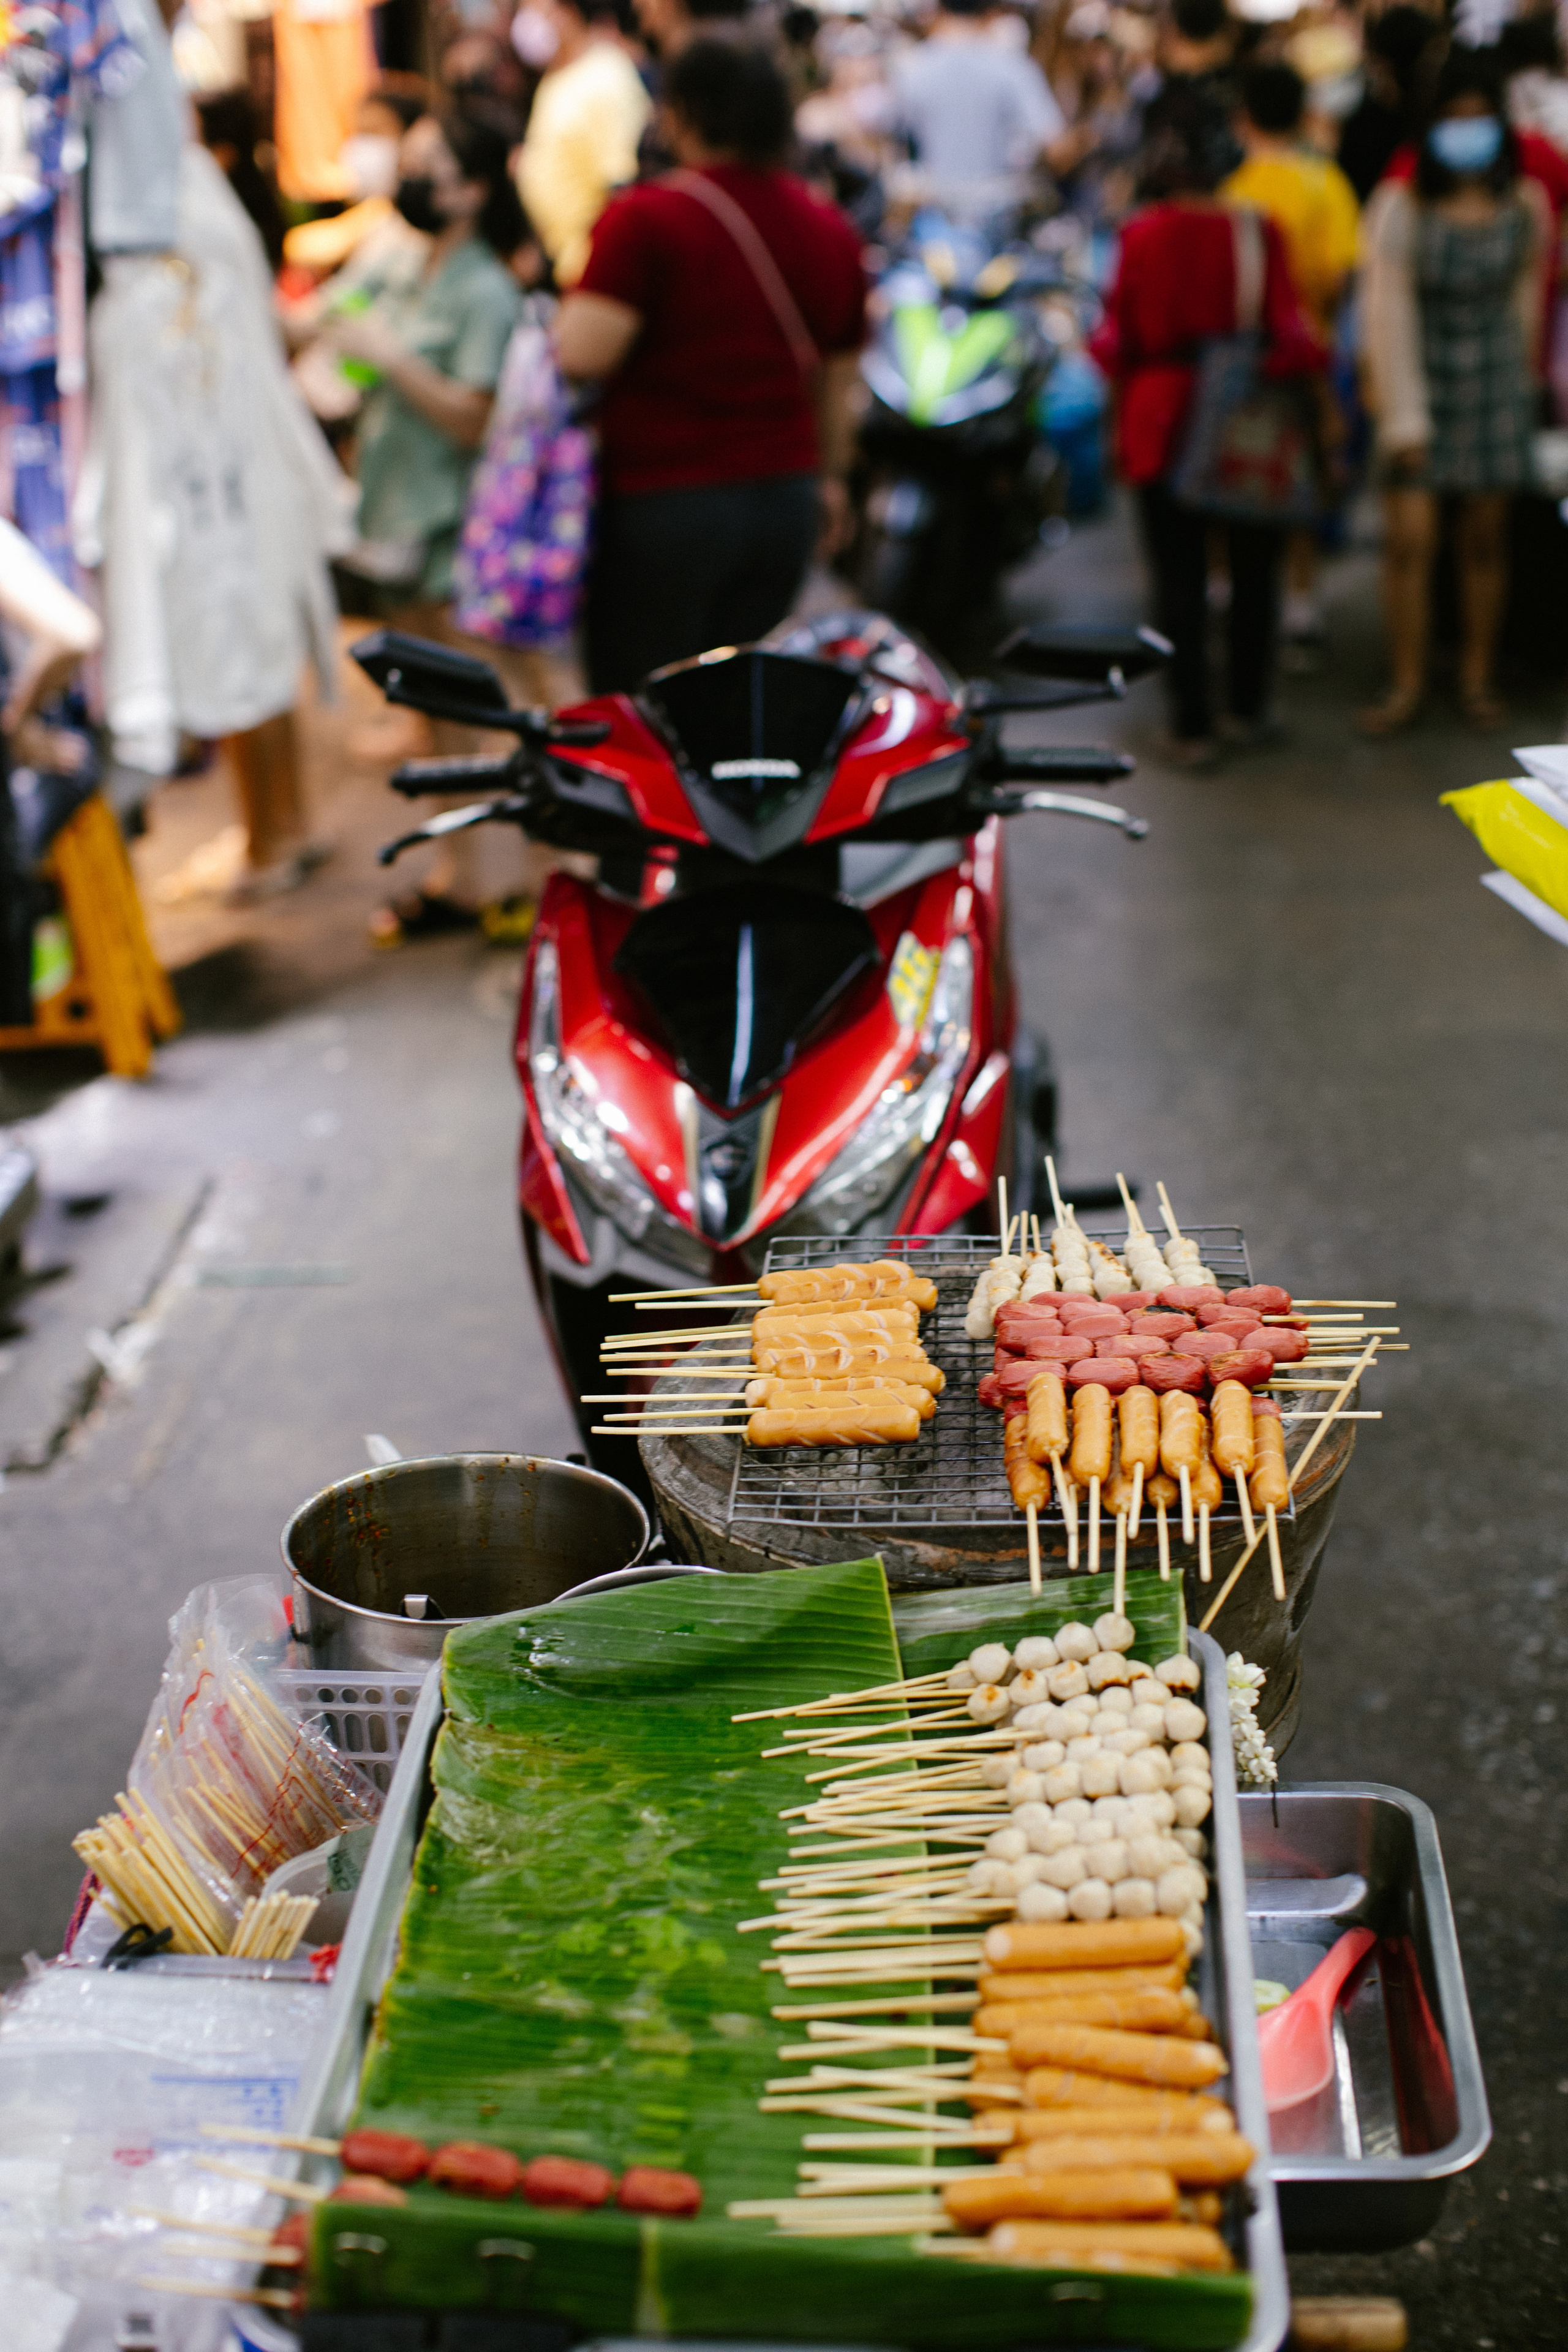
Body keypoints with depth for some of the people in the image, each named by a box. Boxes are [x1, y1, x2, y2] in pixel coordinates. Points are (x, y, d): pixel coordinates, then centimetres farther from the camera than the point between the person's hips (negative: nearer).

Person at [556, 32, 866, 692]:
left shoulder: (645, 220, -13)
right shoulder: (831, 230, 6)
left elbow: (582, 355, -21)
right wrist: (830, 477, 30)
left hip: (663, 503, -6)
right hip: (785, 501, 6)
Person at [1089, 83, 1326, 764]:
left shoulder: (1139, 236, -7)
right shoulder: (1256, 231, -10)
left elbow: (1118, 338, -2)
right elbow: (1289, 331, -13)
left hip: (1163, 420, 0)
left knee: (1179, 577, 6)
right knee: (1254, 569, 17)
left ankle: (1191, 726, 7)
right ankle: (1249, 709, 25)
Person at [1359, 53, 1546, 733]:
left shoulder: (1525, 205, -4)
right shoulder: (1401, 206, -13)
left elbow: (1525, 296, 11)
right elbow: (1389, 314, -13)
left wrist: (1520, 380, 16)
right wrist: (1403, 416, -15)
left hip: (1496, 384, 2)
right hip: (1419, 380, -2)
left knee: (1487, 540, 7)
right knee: (1408, 540, -7)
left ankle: (1477, 677, 20)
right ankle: (1407, 683, 5)